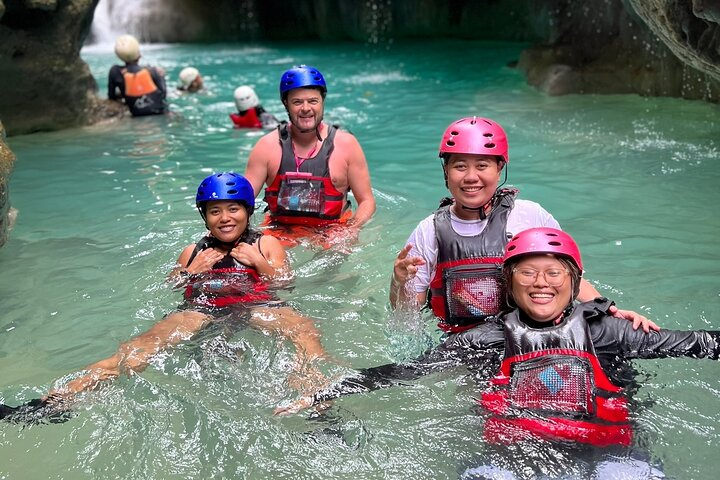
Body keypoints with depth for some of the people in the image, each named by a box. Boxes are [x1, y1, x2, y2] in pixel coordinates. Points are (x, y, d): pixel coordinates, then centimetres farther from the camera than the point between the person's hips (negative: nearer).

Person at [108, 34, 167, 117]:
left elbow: (111, 96, -2)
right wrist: (161, 76, 10)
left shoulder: (115, 72, -11)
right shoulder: (151, 71, -14)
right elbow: (163, 93, -7)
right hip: (159, 110, -2)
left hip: (137, 114, 2)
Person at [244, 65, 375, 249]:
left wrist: (350, 231, -17)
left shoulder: (346, 144, -1)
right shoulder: (267, 146, -1)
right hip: (280, 232, 1)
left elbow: (367, 201, 2)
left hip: (333, 232, 0)